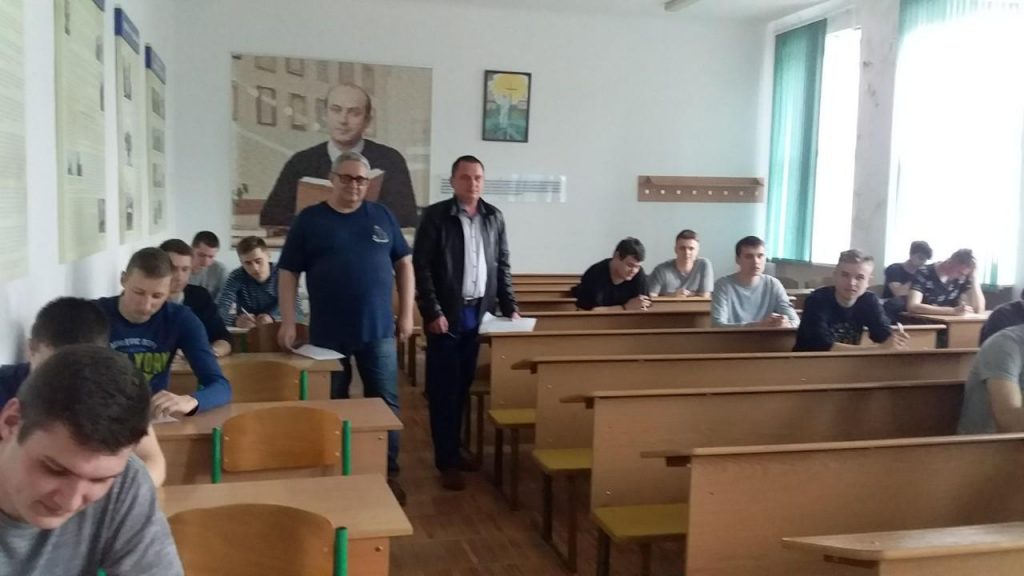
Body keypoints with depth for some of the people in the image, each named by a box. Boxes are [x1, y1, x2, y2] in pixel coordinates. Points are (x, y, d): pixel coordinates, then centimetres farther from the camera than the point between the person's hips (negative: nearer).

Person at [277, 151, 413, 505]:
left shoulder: (382, 217, 6)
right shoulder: (309, 220, 0)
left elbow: (403, 264, 10)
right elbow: (288, 273, 0)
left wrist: (406, 313, 4)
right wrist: (288, 322, -8)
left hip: (379, 331, 1)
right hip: (328, 334, -1)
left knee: (385, 404, 5)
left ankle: (388, 474, 17)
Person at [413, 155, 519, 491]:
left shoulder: (494, 217, 8)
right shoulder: (435, 216, -5)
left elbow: (502, 266, 13)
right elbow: (420, 267, -8)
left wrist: (510, 307, 6)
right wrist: (432, 312, -14)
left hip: (479, 312, 4)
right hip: (447, 314, -4)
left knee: (463, 386, 12)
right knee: (444, 389, 1)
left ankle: (454, 452, 25)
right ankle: (446, 461, 8)